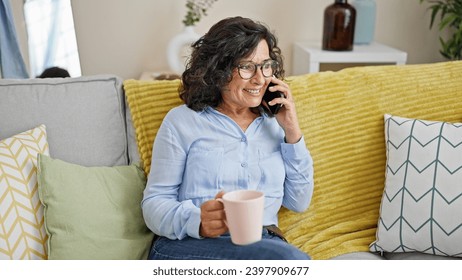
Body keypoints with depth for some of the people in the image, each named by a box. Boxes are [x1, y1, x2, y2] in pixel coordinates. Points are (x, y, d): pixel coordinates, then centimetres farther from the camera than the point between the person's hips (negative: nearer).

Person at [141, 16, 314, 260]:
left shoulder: (274, 123, 16)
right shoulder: (181, 121, 5)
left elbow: (299, 202, 13)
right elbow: (154, 203, 0)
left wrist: (292, 133, 3)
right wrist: (197, 221, -22)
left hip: (263, 245, 5)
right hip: (188, 246, -4)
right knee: (289, 258, -32)